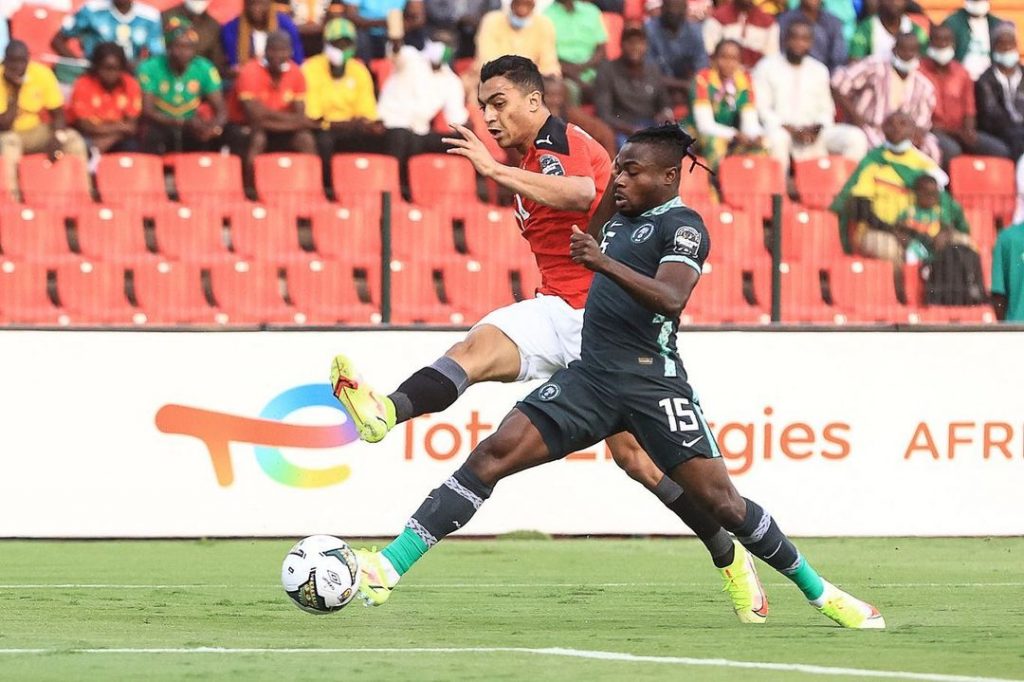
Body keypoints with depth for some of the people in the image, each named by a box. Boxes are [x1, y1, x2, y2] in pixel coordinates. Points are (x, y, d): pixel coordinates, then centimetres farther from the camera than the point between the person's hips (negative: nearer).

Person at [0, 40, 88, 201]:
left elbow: (58, 114, -5)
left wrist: (56, 139, -24)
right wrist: (14, 92, -28)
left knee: (73, 138, -17)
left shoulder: (42, 73, -12)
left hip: (35, 132, 3)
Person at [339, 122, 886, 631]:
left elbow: (671, 298, -22)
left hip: (653, 381, -6)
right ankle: (388, 568, -16)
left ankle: (819, 593, 11)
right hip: (592, 374, 6)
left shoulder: (682, 225, -3)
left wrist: (604, 262, -33)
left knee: (720, 501, -9)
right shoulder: (618, 220, 19)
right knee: (494, 454, -10)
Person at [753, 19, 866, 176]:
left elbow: (826, 110, 19)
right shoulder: (767, 67, 5)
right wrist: (789, 128, -16)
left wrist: (816, 127, -5)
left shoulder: (819, 70, 17)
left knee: (856, 138, -19)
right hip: (780, 129, -4)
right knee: (777, 138, -41)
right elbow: (762, 109, -2)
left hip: (812, 134, 4)